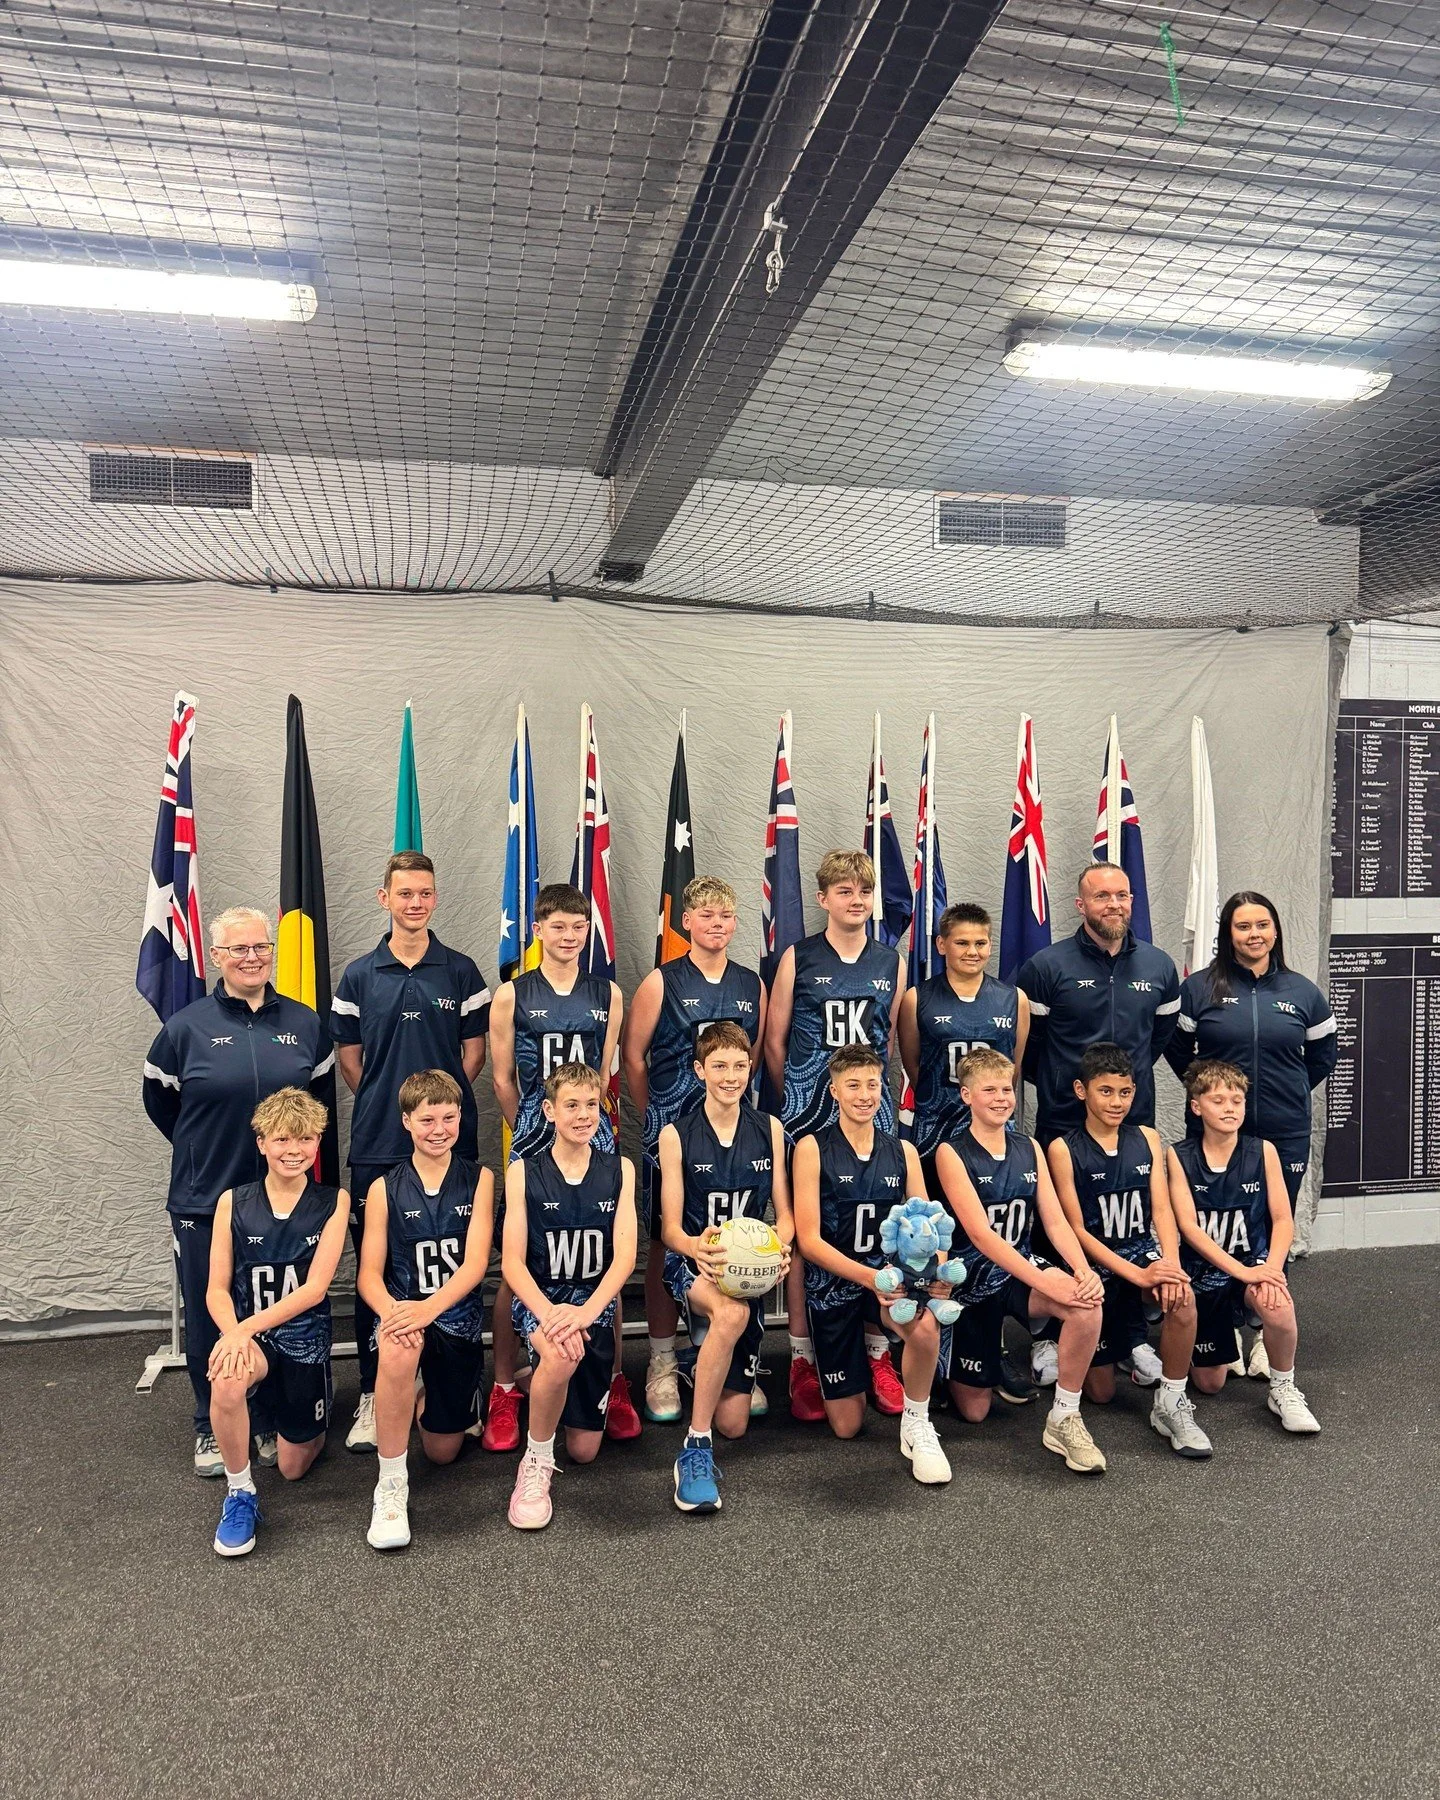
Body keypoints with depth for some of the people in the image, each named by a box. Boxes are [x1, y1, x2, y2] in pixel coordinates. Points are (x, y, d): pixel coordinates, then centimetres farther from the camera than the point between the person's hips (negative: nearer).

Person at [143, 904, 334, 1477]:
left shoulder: (305, 1023, 2)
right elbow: (159, 1101, 8)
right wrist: (208, 1149, 9)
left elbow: (320, 1093, 15)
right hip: (204, 1200, -1)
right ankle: (212, 1429, 26)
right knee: (210, 1320, 8)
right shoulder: (186, 1027, -3)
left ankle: (274, 1424, 28)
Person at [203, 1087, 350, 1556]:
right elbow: (217, 1290, -5)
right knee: (228, 1380, -36)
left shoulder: (332, 1202, -8)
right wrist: (233, 1333, -26)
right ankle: (239, 1494, -11)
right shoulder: (233, 1202, -5)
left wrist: (248, 1327, -25)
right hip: (246, 1333, 0)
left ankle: (301, 1422, 46)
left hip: (304, 1336, 0)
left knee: (294, 1467, 10)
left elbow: (315, 1288, -14)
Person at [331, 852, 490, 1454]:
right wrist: (389, 1104, 3)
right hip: (378, 1144, 0)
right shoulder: (358, 976, 6)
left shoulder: (462, 971, 4)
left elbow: (474, 1052, 8)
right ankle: (372, 1394, 16)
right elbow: (349, 1060, 9)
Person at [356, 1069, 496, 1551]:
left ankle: (426, 1395, 43)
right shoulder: (385, 1189, 1)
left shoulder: (478, 1180, 0)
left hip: (458, 1317, 1)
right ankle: (391, 1485, -21)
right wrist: (392, 1312, -26)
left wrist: (428, 1308, -28)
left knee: (443, 1450, 8)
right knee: (398, 1348, -38)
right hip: (401, 1311, -1)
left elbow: (475, 1264, -10)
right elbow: (370, 1275, -3)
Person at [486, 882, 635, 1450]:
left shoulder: (607, 994, 8)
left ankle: (614, 1385, 17)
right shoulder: (512, 995, 3)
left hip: (594, 1137, 2)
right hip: (532, 1141, -1)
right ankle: (504, 1391, 14)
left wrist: (587, 1121, 11)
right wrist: (532, 1131, 10)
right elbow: (502, 1078, 7)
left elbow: (606, 1074, 13)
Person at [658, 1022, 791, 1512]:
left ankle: (707, 1358, 34)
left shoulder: (769, 1129, 5)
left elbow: (784, 1215, 6)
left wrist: (778, 1245, -17)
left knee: (733, 1423, 0)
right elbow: (671, 1227, -5)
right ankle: (695, 1448, -24)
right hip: (693, 1265, -3)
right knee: (732, 1313, -40)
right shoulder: (676, 1135, -3)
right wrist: (695, 1247, -28)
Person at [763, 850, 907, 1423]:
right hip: (808, 1117, -2)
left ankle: (876, 1352, 19)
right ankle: (802, 1358, 14)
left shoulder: (891, 962, 9)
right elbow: (774, 1042, 5)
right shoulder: (797, 959, 0)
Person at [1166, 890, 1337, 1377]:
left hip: (1285, 1137, 2)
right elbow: (1175, 1048, 6)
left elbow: (1323, 1054, 15)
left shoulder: (1302, 992, 4)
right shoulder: (1199, 988, -2)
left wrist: (1289, 1093, 10)